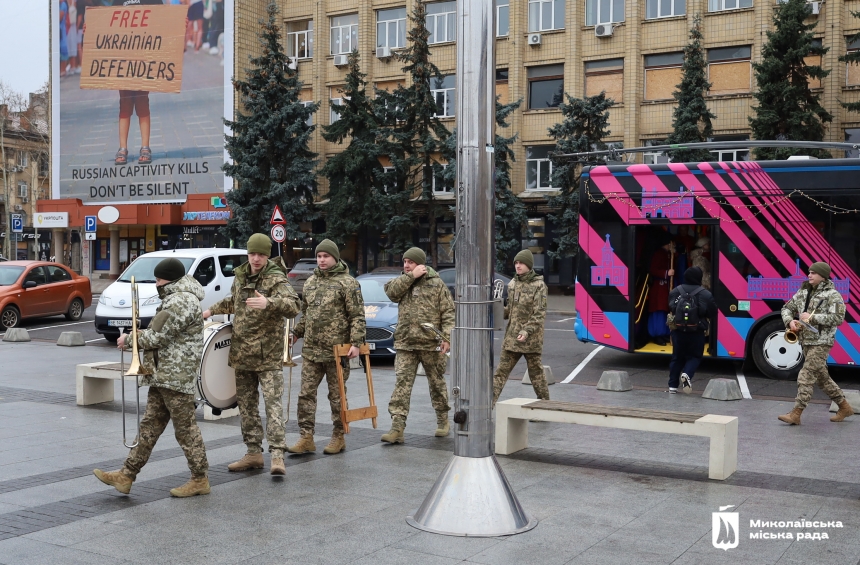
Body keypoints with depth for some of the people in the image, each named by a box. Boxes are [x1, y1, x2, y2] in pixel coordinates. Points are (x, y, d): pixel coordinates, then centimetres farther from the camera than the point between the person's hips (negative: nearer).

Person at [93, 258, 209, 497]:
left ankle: (200, 479, 8)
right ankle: (126, 475, 16)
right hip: (163, 376, 11)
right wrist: (137, 337, 6)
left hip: (175, 376, -11)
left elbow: (157, 337, -18)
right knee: (150, 426, 12)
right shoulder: (176, 298, 19)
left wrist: (128, 340, -2)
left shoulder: (180, 301, -17)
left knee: (185, 428, -2)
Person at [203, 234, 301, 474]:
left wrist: (268, 303, -43)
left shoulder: (276, 279, -11)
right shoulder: (240, 276, 10)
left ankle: (277, 455, -12)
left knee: (273, 402, -11)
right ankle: (253, 453, 20)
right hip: (241, 354, 7)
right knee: (246, 404, 11)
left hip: (268, 356, -7)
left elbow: (293, 306, -28)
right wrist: (212, 310, 32)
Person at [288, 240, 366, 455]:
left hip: (336, 350, -5)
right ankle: (306, 438, 8)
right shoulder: (310, 282, 14)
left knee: (337, 395, 5)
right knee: (306, 393, 3)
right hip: (310, 349, 5)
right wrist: (296, 333, 16)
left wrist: (356, 342, -16)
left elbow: (357, 316, -8)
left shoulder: (347, 283, -5)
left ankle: (338, 437, 17)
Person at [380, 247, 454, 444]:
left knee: (437, 383, 12)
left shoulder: (436, 284, 0)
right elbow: (390, 291, -11)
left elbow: (448, 313, -3)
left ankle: (443, 421, 29)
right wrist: (411, 276, -13)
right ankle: (397, 427, -8)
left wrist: (447, 336, -14)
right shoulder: (401, 282, 11)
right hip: (405, 344, 2)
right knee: (402, 384, -6)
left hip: (431, 344, -2)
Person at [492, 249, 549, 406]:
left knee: (536, 372, 7)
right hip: (511, 336, 5)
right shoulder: (512, 284, 10)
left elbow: (540, 314, -13)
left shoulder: (538, 285, -8)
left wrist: (527, 331, -23)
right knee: (501, 370, 1)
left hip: (530, 339, -5)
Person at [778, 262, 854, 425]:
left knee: (806, 376, -12)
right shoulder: (803, 292, 10)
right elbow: (787, 308, 13)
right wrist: (790, 321, -9)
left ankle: (795, 414, -10)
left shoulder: (833, 295, -10)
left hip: (821, 343, -8)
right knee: (822, 378, 16)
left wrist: (811, 317, -21)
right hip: (806, 342, 8)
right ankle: (845, 408, 30)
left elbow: (838, 318, -20)